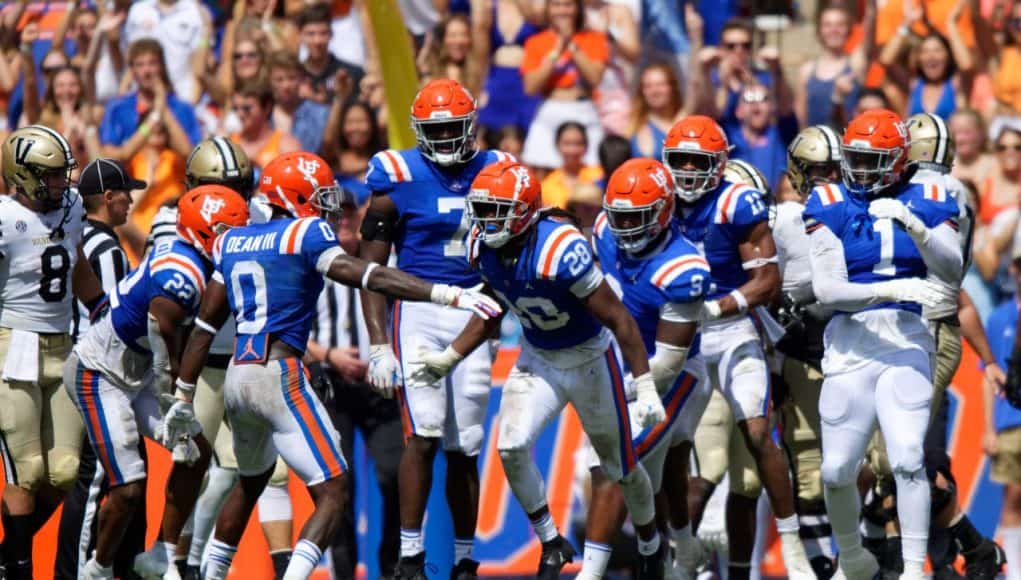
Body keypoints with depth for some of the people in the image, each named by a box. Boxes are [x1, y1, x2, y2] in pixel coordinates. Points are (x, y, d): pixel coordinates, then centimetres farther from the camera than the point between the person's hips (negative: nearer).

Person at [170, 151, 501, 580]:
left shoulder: (233, 242, 14)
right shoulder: (306, 235, -6)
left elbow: (206, 323, 17)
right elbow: (368, 276, -16)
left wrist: (184, 395, 23)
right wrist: (446, 295, -19)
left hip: (236, 379, 8)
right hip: (279, 378, -8)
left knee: (252, 480, 31)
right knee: (333, 492, -7)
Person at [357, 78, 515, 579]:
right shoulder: (399, 181, -3)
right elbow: (370, 269, -3)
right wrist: (378, 345, -10)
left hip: (475, 316, 3)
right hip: (419, 313, -3)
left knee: (464, 446, 7)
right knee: (424, 434, -15)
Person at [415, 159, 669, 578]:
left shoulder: (560, 252, -35)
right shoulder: (485, 248, -13)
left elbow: (618, 319, -27)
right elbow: (492, 314, 8)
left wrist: (645, 387, -27)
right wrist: (449, 358, 4)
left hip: (590, 361, -5)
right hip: (537, 360, 5)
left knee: (619, 468, 11)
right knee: (511, 448, -14)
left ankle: (651, 544, 39)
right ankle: (551, 544, 7)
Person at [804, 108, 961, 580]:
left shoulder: (925, 202, 4)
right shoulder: (831, 205, 0)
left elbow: (951, 269, -11)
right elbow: (826, 289, -11)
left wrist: (913, 225, -27)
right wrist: (894, 289, -24)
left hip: (906, 343, -1)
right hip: (849, 345, 1)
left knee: (907, 459, -17)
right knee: (837, 471, 6)